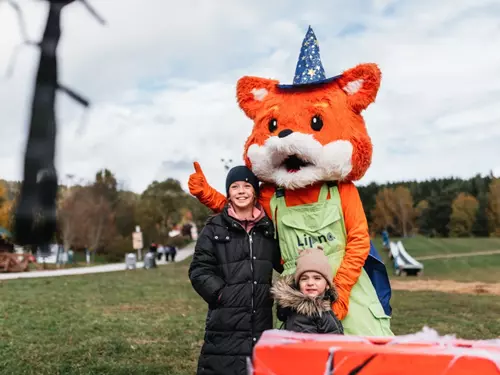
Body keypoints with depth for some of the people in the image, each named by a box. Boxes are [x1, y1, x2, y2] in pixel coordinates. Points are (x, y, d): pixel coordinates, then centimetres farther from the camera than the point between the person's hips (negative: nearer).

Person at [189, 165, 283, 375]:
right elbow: (199, 270, -2)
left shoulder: (268, 227, 11)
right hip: (225, 322, -3)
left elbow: (283, 263, 22)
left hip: (261, 319, 3)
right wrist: (220, 293, -12)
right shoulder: (215, 228, 1)